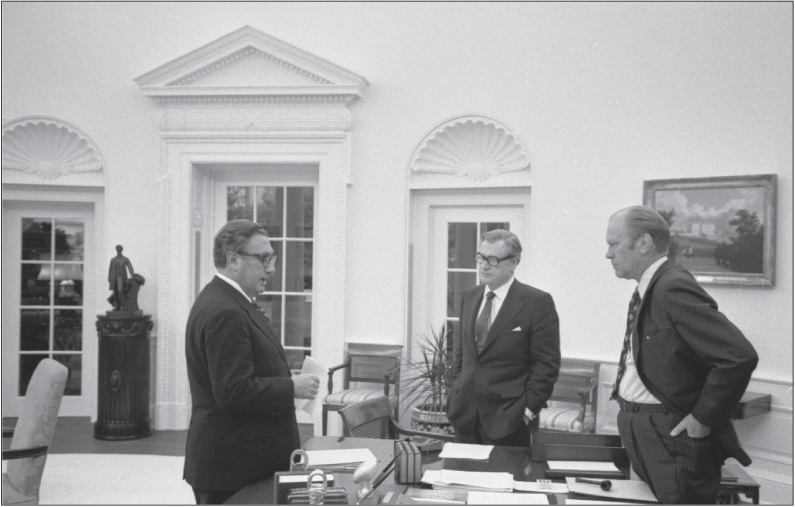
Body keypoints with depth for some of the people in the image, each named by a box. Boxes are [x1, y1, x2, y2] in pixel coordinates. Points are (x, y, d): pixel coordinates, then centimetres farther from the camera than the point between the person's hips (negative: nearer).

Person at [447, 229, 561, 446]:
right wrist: (459, 391, 10)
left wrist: (528, 409, -11)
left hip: (508, 417, -5)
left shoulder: (537, 302, -9)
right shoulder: (469, 297, 10)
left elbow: (547, 363, -9)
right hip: (465, 414, 5)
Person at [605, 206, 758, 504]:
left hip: (671, 437, -9)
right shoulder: (645, 290, 8)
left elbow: (740, 357, -27)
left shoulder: (673, 287, -20)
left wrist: (704, 419, -19)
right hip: (638, 434, 9)